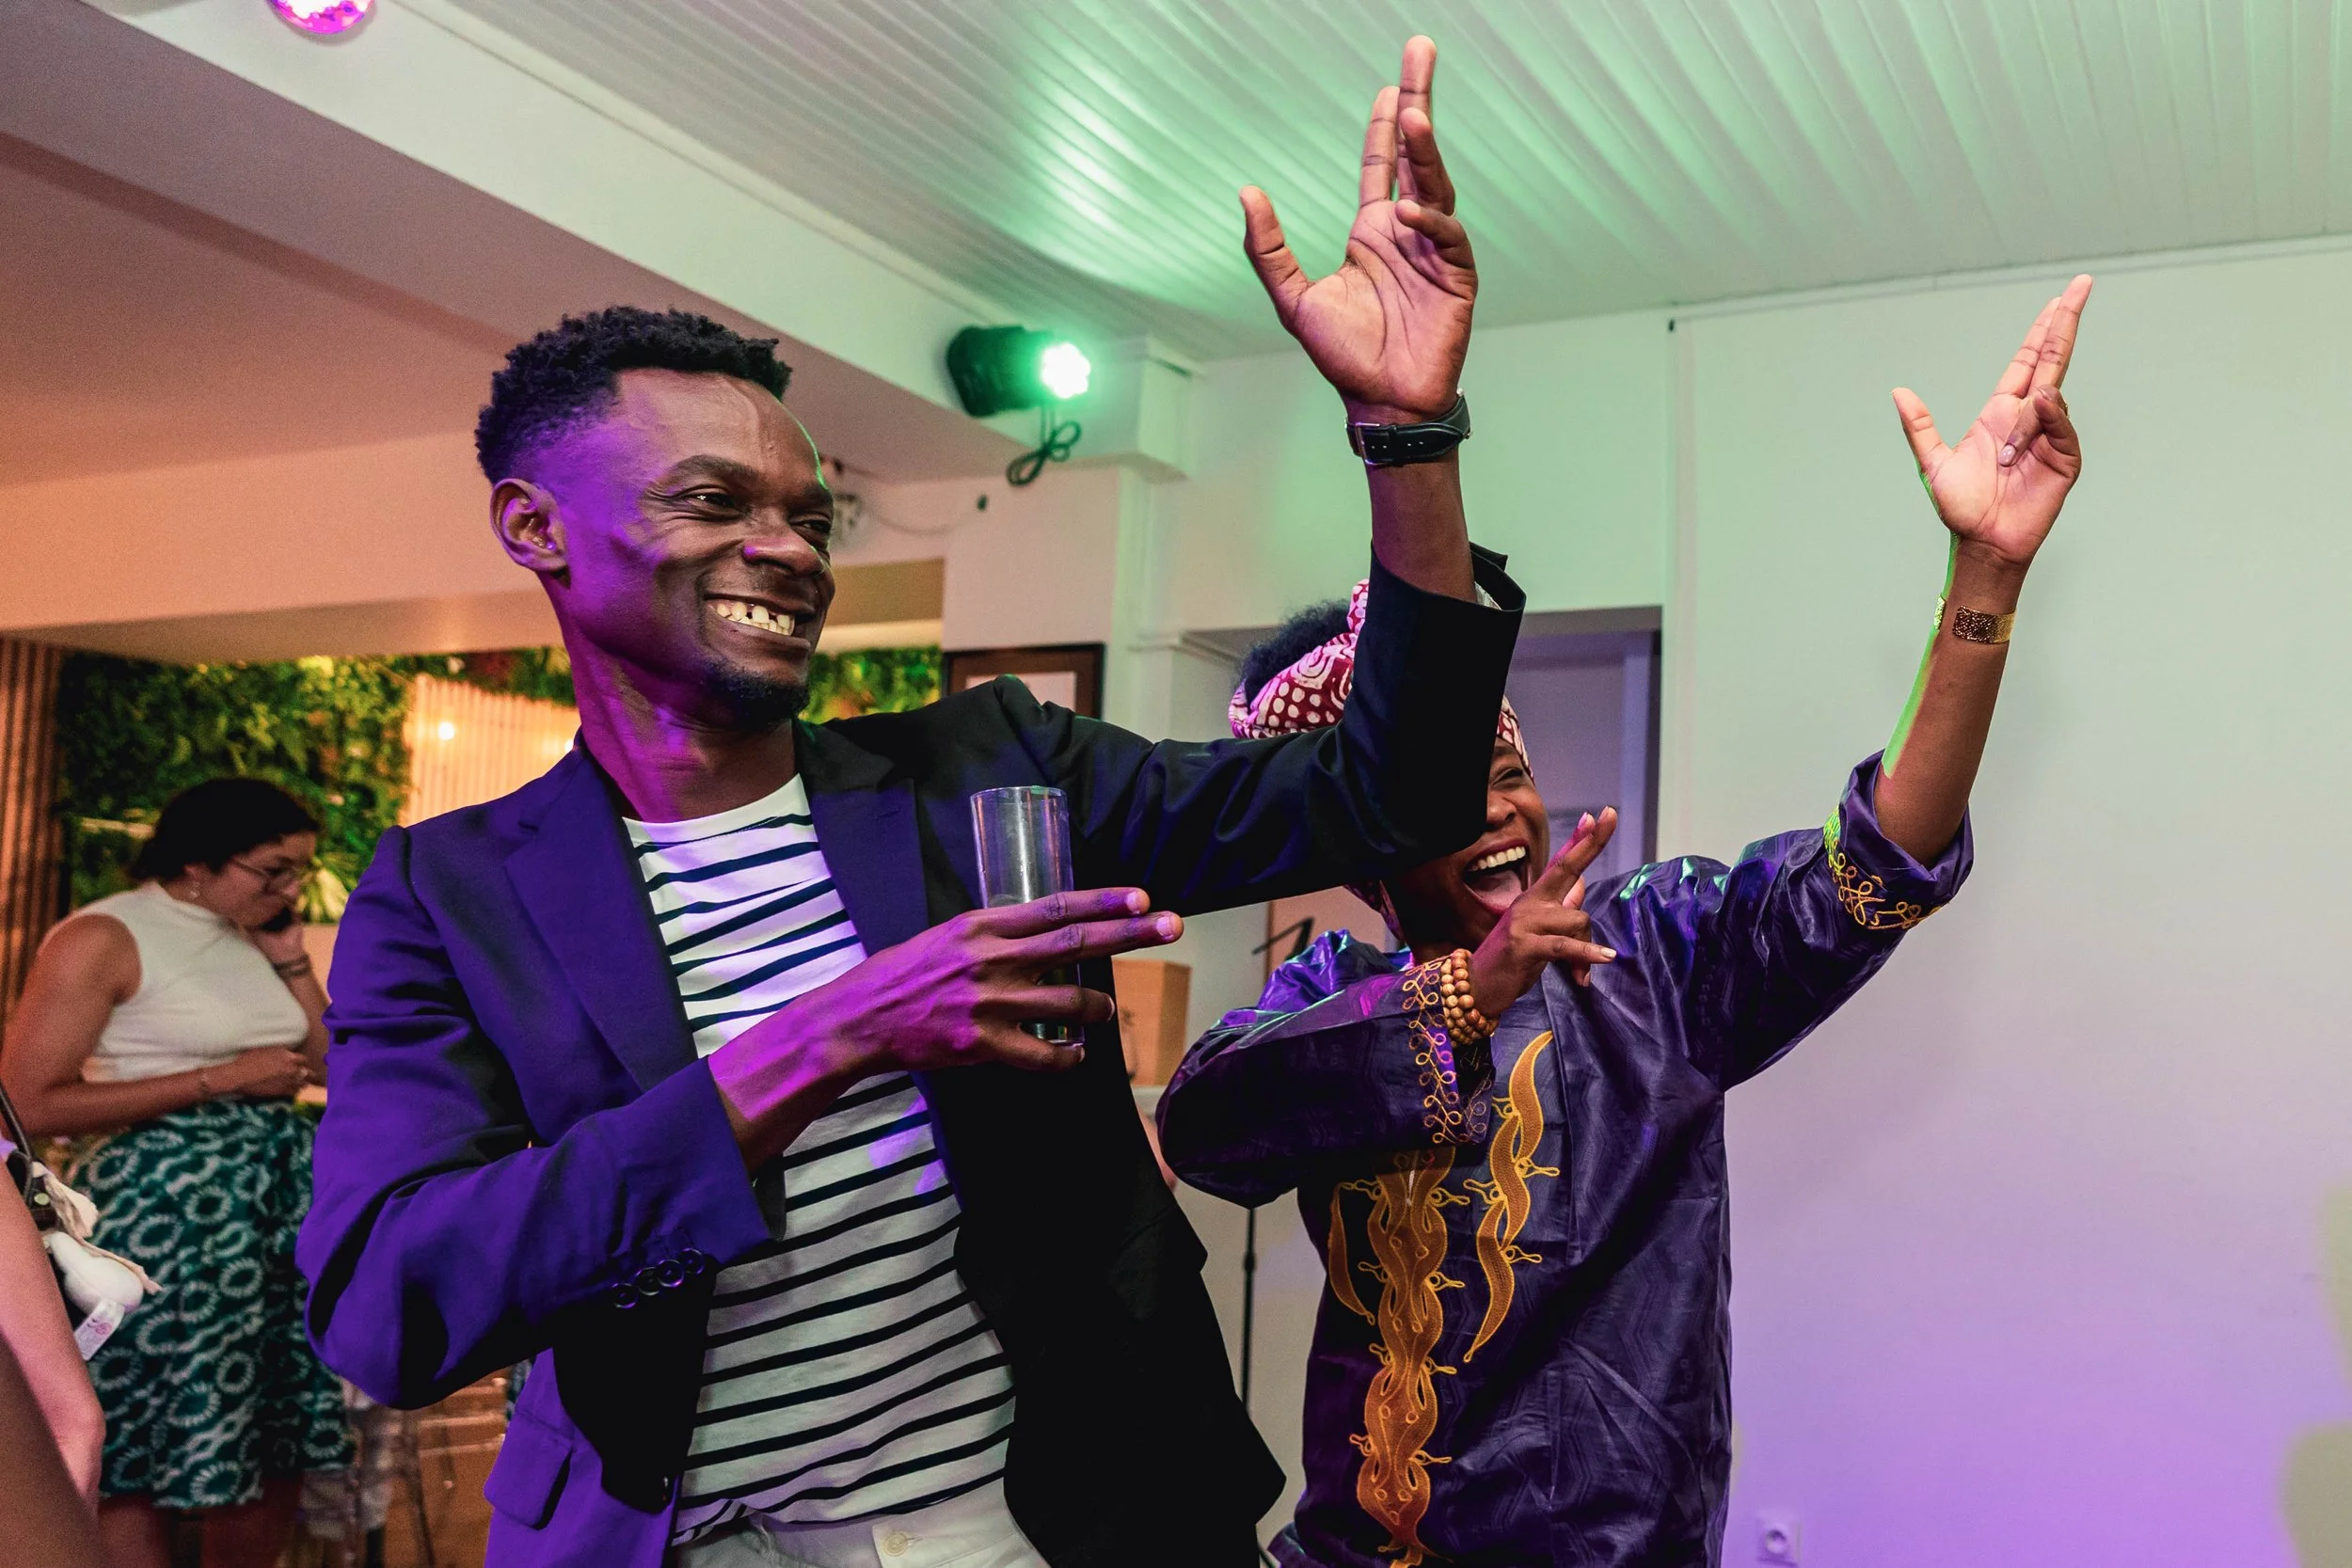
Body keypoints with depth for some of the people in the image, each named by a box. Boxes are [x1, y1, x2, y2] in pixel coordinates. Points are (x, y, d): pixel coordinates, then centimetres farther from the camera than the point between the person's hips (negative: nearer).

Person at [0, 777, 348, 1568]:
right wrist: (224, 1078, -18)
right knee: (131, 1451, 4)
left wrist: (290, 959, 1)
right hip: (163, 1206, -7)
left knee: (278, 1436, 12)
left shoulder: (253, 934, 10)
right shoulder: (103, 939, -11)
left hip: (281, 1199, 7)